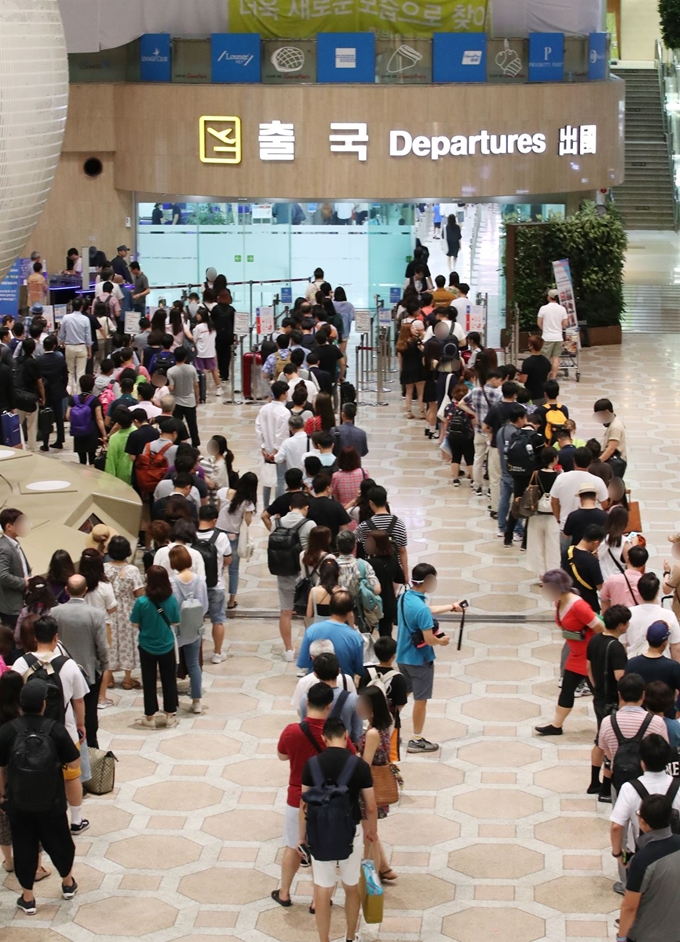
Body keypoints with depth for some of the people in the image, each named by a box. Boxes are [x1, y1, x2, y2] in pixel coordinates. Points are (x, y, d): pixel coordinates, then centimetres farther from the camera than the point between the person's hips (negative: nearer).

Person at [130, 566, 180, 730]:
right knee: (169, 681, 15)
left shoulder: (142, 602, -20)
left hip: (147, 647, -1)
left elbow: (135, 625, -9)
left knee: (149, 683, 11)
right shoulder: (172, 600, -13)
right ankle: (170, 716, 22)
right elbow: (175, 623, -2)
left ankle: (150, 717, 19)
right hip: (167, 647, 1)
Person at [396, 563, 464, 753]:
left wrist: (451, 607, 25)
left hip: (402, 657, 8)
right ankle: (417, 740, 16)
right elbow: (429, 639, -26)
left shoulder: (403, 598, 0)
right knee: (420, 700, 7)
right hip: (419, 660, -8)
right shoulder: (421, 608, -28)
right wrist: (441, 641, -5)